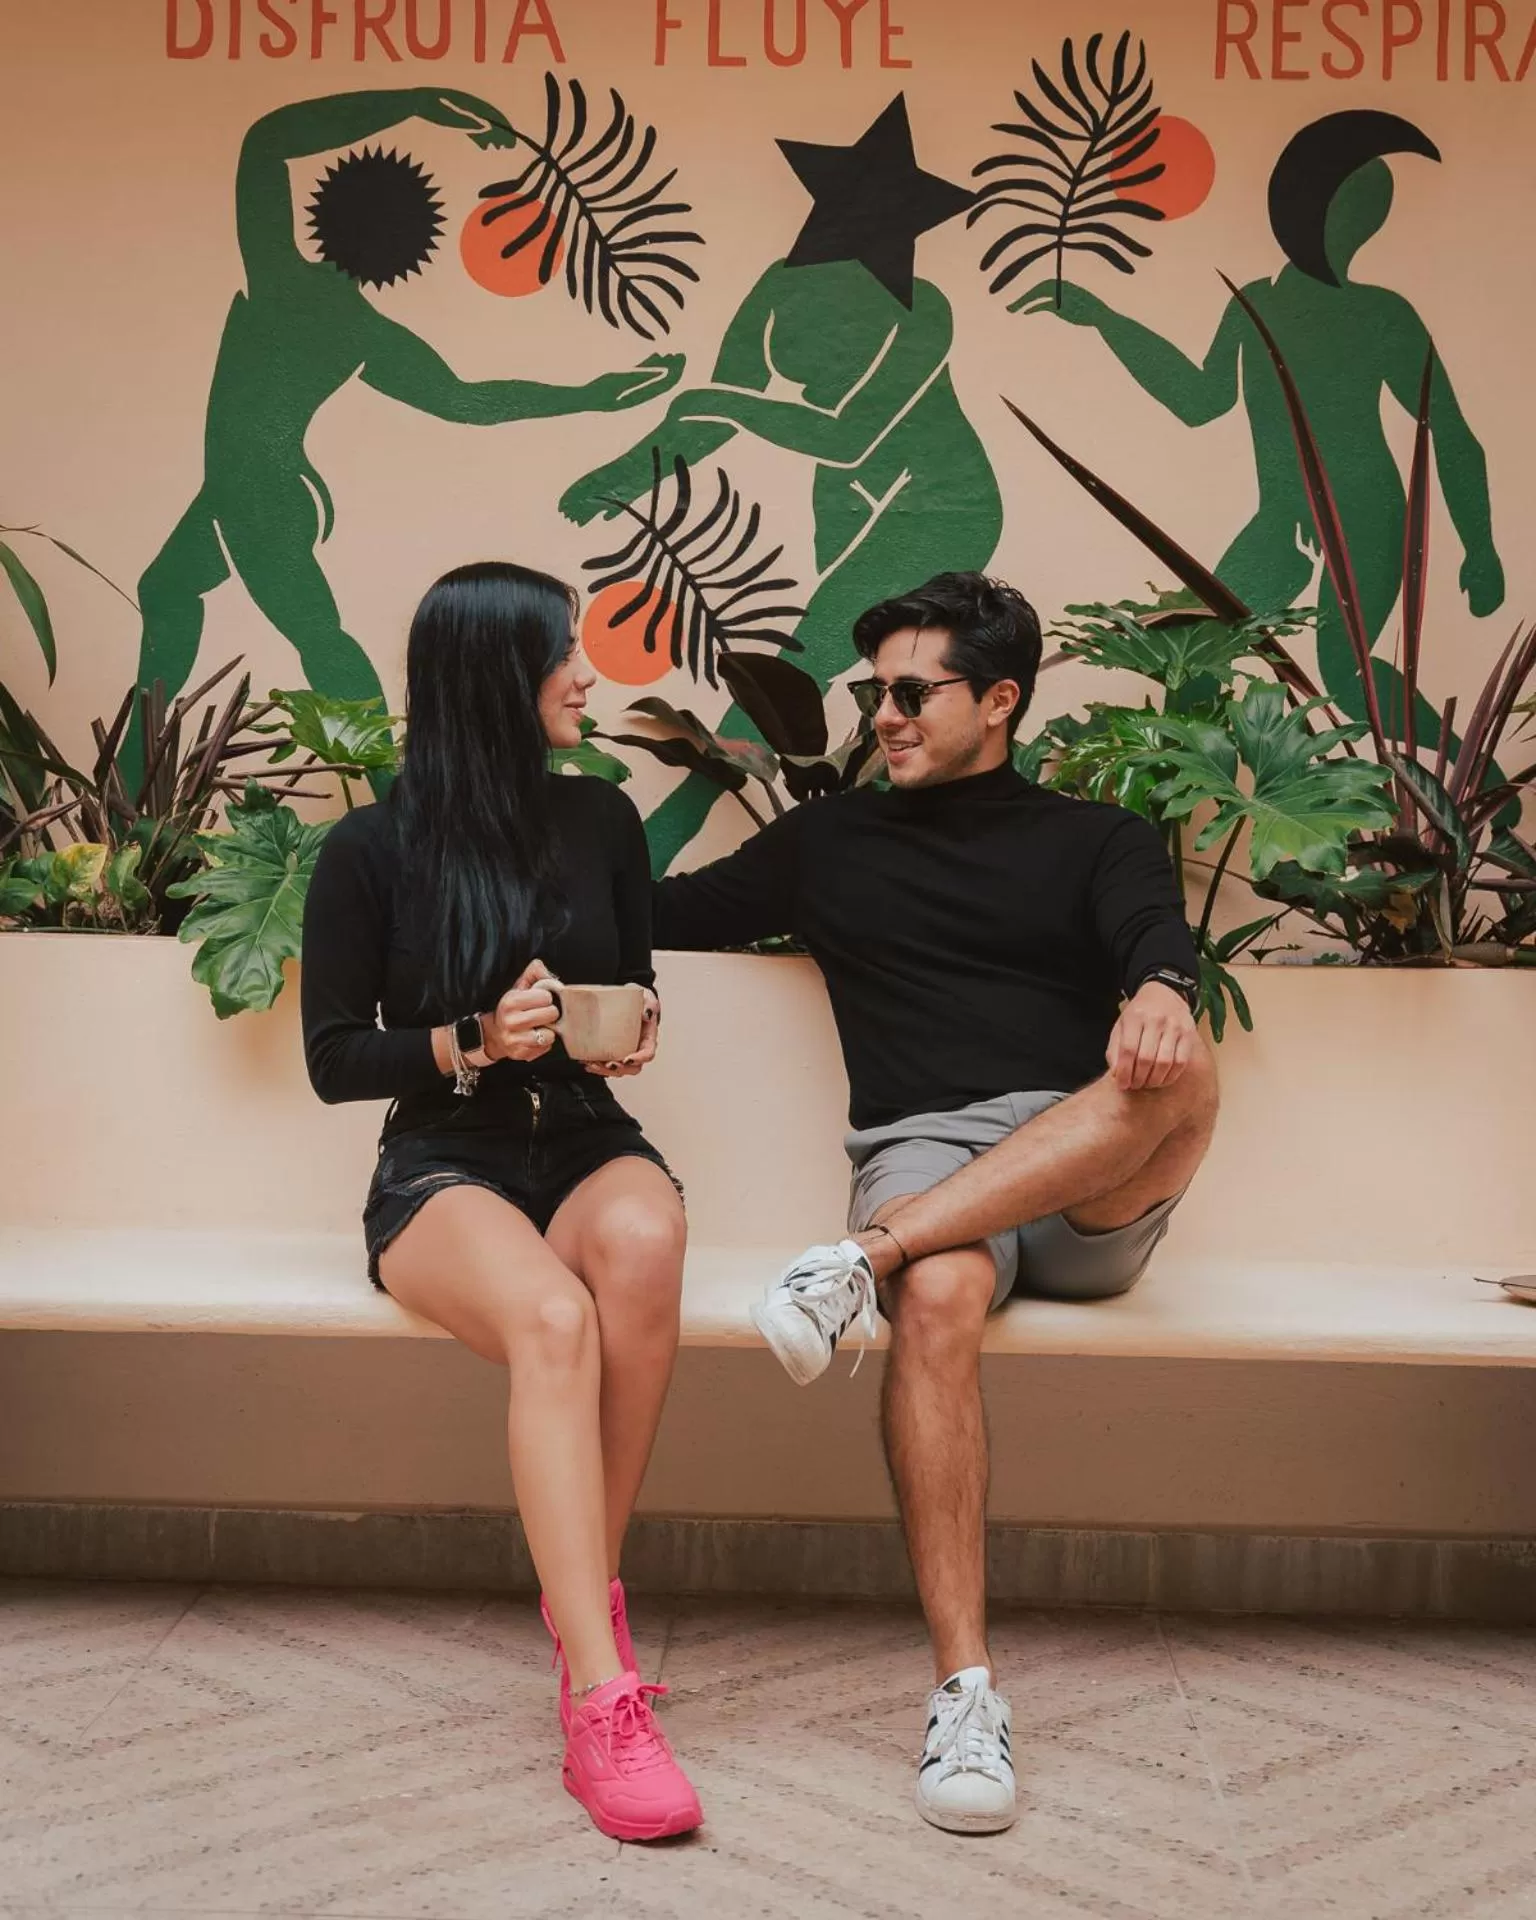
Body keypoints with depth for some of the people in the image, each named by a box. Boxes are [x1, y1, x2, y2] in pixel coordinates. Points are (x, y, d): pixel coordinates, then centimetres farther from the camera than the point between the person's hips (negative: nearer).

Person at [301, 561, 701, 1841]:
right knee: (551, 1318, -37)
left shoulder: (601, 823, 8)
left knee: (641, 1241, -36)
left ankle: (587, 1592, -20)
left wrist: (637, 1025, -3)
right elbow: (333, 1061, 0)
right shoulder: (373, 851, -2)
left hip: (588, 1145, 3)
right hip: (444, 1168, -3)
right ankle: (603, 1699, -35)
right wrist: (476, 1042, -15)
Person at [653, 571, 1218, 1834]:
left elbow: (1154, 929, -4)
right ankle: (966, 1686, -34)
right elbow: (668, 914, 29)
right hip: (922, 1154, 0)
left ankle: (866, 1257, -39)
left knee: (1178, 1073, -34)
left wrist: (1158, 989, -29)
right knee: (938, 1297, -36)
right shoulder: (829, 842, 23)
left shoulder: (1096, 840, 18)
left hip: (1093, 1188, 0)